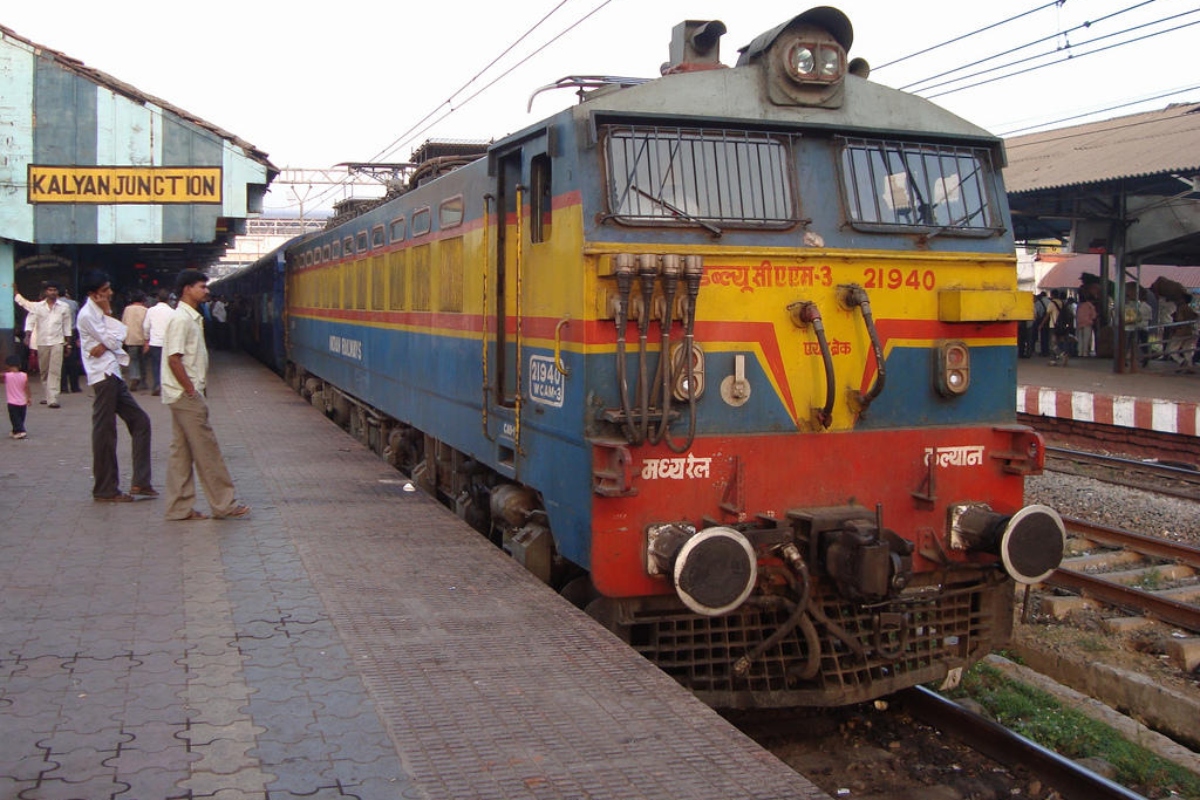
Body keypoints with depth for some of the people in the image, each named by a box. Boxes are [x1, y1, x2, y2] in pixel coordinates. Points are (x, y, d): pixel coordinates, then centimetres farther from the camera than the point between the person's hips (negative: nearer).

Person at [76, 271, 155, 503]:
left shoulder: (98, 312, 17)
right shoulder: (87, 314, -12)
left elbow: (121, 335, 7)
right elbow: (113, 340, -15)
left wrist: (105, 345, -13)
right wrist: (108, 313, -6)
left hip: (113, 375, 10)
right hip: (103, 376, -10)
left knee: (140, 421, 9)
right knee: (104, 432, -4)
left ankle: (140, 481, 10)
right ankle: (105, 490, 3)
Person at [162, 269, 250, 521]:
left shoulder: (192, 318, 15)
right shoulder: (181, 319, -15)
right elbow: (174, 359, -21)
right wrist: (191, 391, -18)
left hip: (182, 396, 10)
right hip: (186, 396, -10)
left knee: (181, 451, 10)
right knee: (207, 450, -4)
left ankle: (180, 508, 14)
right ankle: (224, 504, 3)